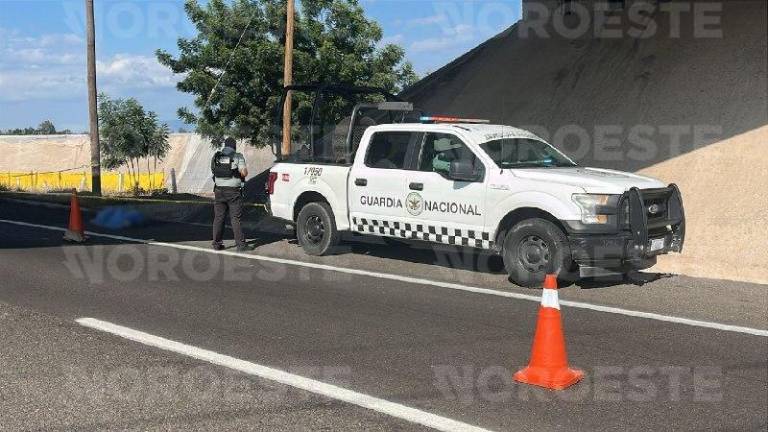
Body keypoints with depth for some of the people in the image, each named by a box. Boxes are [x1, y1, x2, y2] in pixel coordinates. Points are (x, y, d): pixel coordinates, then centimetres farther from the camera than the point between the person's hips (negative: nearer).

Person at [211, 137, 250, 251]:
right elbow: (244, 173, -12)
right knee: (235, 218, -1)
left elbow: (213, 170, 13)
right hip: (233, 191, -3)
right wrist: (244, 169, 9)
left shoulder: (216, 156, 8)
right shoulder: (237, 157, -4)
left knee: (218, 218, 9)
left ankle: (216, 243, 10)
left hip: (219, 190, 3)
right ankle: (241, 244, -3)